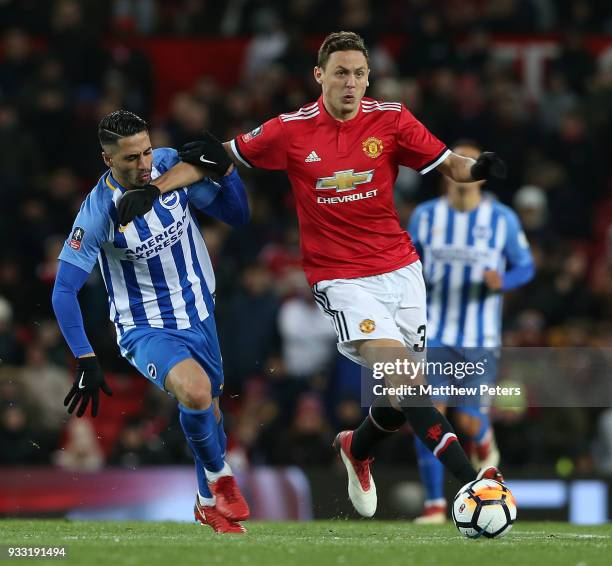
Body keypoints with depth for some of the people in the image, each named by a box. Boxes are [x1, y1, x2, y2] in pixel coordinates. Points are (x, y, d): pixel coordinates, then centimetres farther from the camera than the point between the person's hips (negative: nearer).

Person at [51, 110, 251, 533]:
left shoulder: (172, 164, -11)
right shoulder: (98, 212, -24)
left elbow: (237, 216, 0)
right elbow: (64, 292, -19)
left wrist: (225, 168, -18)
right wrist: (85, 361, -26)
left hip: (198, 314, 5)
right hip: (145, 328, -5)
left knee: (209, 411, 17)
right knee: (195, 391, -31)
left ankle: (210, 503, 44)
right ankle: (219, 475, -3)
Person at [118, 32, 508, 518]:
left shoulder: (391, 119, -3)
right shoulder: (291, 131, -6)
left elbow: (447, 164, 1)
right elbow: (223, 155, 6)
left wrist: (476, 168, -22)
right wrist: (152, 189, 0)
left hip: (401, 268, 3)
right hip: (342, 277, -3)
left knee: (402, 397, 8)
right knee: (402, 376, -23)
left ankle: (357, 449, 41)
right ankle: (470, 480, -27)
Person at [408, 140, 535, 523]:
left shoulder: (502, 219, -2)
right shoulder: (426, 215, 4)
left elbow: (526, 267, 4)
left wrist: (502, 281, -16)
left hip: (481, 339, -1)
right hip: (434, 334, 1)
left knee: (468, 421, -8)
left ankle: (483, 442, 32)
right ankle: (435, 503, -2)